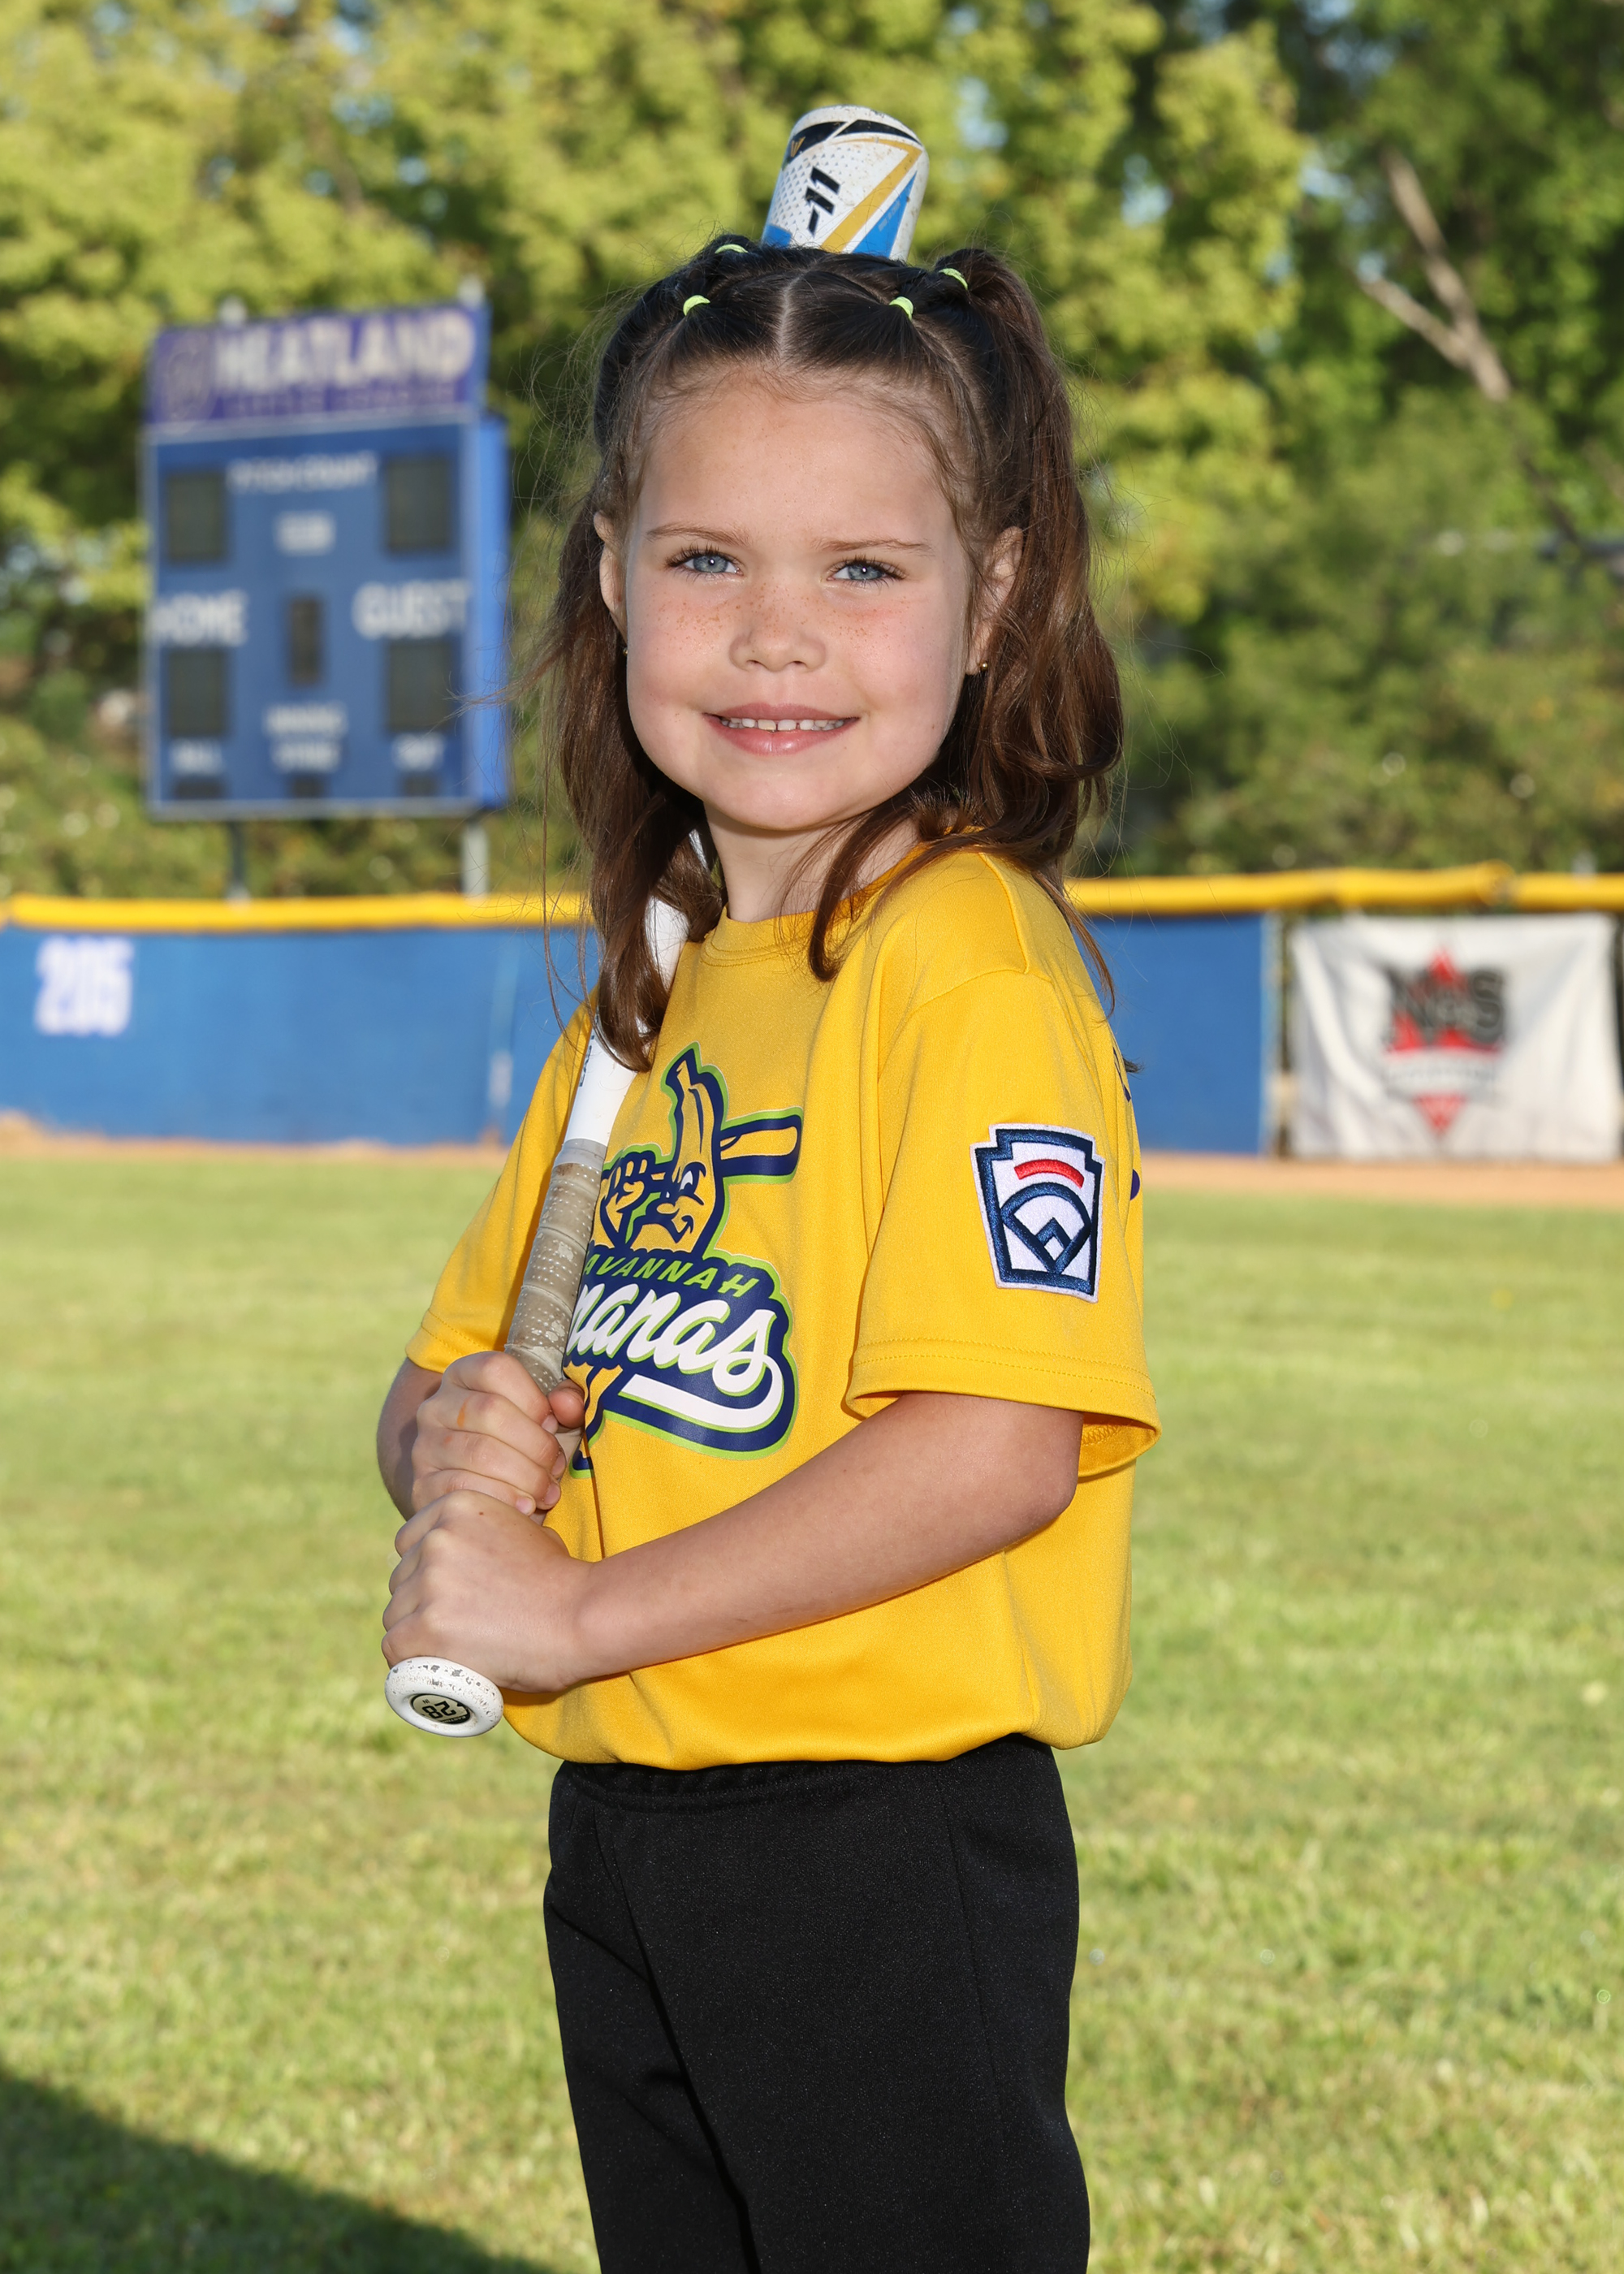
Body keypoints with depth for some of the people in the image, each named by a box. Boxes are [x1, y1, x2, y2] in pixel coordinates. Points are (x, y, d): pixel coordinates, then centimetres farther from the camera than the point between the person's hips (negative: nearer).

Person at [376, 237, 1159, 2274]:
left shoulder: (969, 965, -14)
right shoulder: (656, 992, 12)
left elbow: (999, 1440, -24)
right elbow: (451, 1371, 17)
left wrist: (577, 1610, -20)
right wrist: (451, 1440, -7)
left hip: (886, 1854, -8)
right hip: (624, 1843, 8)